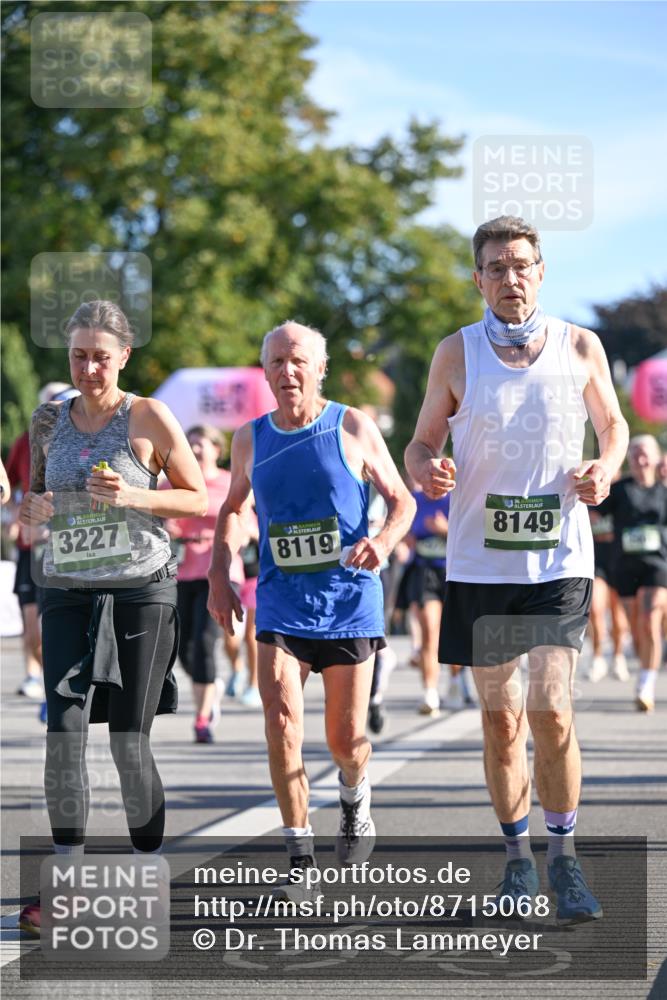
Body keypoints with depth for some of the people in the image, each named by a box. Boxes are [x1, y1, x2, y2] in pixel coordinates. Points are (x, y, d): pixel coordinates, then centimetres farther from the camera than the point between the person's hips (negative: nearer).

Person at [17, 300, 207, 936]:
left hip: (139, 590, -3)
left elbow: (199, 500, 0)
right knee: (63, 732, -8)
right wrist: (32, 509, -6)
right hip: (67, 591, 3)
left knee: (129, 742, -2)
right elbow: (31, 513, 18)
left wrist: (133, 497, -15)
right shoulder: (48, 422, 8)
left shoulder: (149, 419, -3)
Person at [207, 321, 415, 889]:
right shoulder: (250, 440, 5)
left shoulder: (354, 429, -3)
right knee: (282, 721, -16)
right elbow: (233, 508, 22)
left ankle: (356, 800, 41)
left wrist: (383, 542, -17)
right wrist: (220, 574, 9)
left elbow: (402, 501, 3)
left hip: (349, 599, -1)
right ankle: (300, 856, -7)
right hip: (281, 602, 2)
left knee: (345, 738, 4)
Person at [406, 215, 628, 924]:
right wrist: (426, 470, -15)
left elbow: (612, 423, 17)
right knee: (500, 716, 7)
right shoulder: (456, 353, 2)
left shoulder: (581, 348, 2)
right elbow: (423, 442, 8)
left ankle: (564, 858, 2)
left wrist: (605, 468, -5)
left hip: (558, 559, -1)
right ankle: (517, 857, 23)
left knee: (552, 709, -13)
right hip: (479, 562, 1)